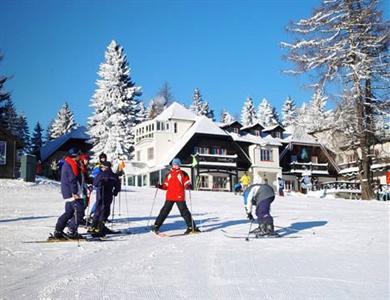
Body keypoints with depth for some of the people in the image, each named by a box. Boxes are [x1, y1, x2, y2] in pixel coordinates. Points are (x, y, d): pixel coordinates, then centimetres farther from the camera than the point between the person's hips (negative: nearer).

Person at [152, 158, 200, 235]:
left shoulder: (183, 174, 3)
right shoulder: (169, 174, 15)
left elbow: (187, 184, -2)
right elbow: (165, 185, 17)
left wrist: (189, 186, -24)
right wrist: (160, 186, -1)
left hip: (180, 197, -3)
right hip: (170, 197, 3)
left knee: (184, 212, -3)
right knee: (165, 211, 5)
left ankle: (191, 226, 8)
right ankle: (156, 226, 10)